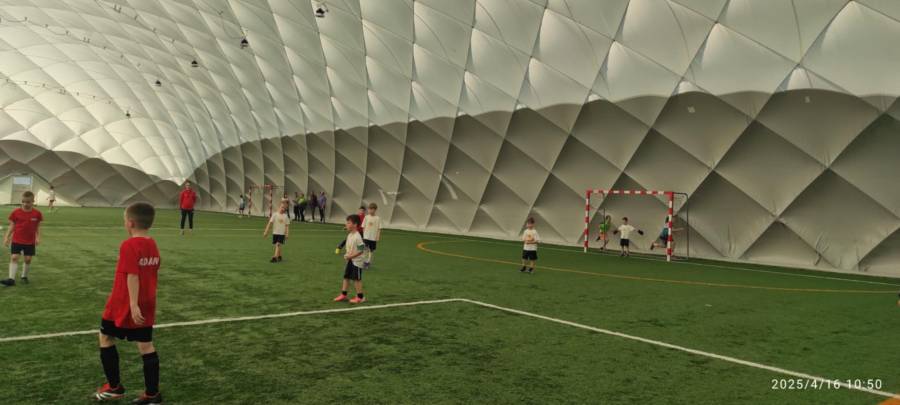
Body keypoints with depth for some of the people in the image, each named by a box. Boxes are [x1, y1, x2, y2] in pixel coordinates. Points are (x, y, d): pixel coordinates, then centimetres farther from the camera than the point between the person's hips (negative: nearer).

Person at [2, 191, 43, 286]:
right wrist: (6, 237, -2)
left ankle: (24, 276, 26)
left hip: (30, 242, 0)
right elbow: (12, 226, 1)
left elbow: (38, 227, 2)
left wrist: (38, 238, -6)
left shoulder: (37, 213, -5)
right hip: (16, 241, 0)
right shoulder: (15, 212, -5)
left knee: (28, 259, 8)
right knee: (14, 258, -6)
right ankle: (11, 279, -6)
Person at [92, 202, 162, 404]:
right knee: (146, 345, 8)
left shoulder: (129, 245, -17)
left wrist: (133, 305, -23)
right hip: (147, 305, 7)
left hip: (125, 305, -7)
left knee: (106, 338, 14)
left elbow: (132, 277, -23)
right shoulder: (153, 245, 6)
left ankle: (114, 387, 20)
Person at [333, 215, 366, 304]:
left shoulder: (357, 237, -22)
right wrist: (347, 254, -1)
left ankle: (360, 297, 13)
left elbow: (361, 250, -22)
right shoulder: (349, 235, 5)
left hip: (356, 261, -8)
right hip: (350, 260, 9)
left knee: (357, 279, 0)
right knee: (346, 277, 12)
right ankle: (343, 295, 22)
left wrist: (351, 256, -21)